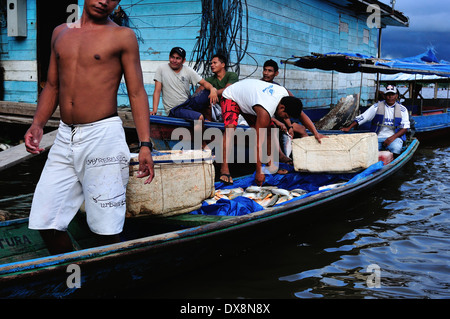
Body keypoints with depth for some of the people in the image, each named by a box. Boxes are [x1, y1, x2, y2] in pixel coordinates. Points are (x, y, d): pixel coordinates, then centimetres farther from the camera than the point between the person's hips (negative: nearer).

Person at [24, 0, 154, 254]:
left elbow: (137, 93, -2)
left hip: (104, 137, -5)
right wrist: (37, 124, 4)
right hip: (64, 137, 5)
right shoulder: (60, 32, 16)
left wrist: (145, 144, -10)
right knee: (45, 222, 5)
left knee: (106, 230, -4)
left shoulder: (123, 36, 1)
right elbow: (53, 86, 20)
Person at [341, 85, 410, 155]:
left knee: (395, 148, -36)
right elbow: (361, 118, 5)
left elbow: (404, 128, 2)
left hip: (394, 137, -1)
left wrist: (392, 137, -15)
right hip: (378, 137, 1)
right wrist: (348, 128, -7)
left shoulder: (402, 109, 8)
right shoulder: (377, 106, 8)